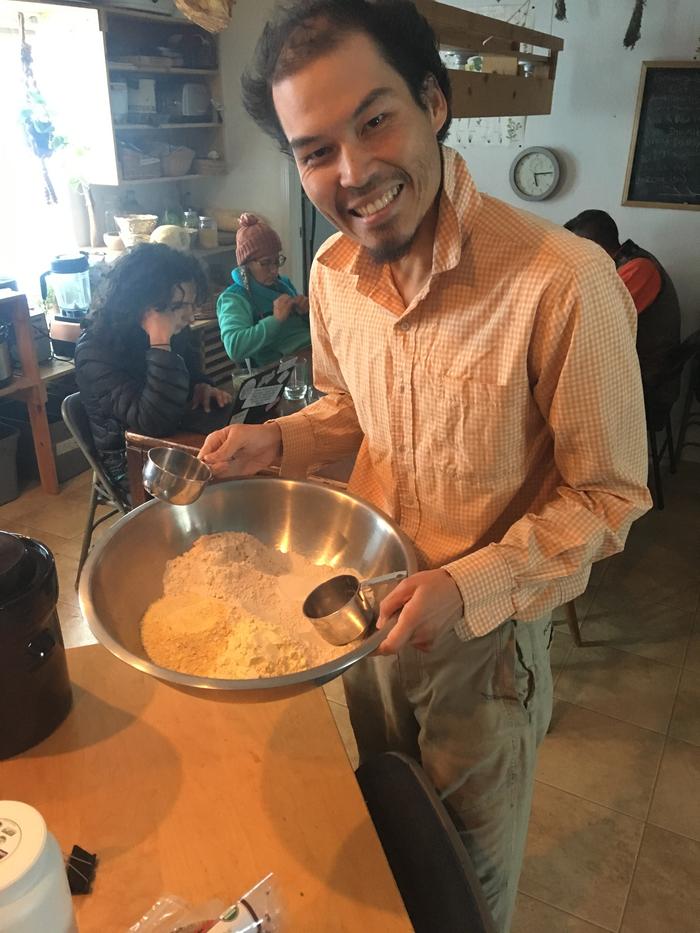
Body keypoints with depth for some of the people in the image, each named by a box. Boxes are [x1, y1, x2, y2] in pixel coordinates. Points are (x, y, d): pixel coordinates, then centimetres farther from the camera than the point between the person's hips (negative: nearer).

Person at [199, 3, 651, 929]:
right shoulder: (333, 270, -7)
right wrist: (275, 441, -10)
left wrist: (469, 587, -30)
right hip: (367, 612, 6)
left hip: (488, 635, -5)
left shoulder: (565, 282, -29)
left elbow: (609, 494, -18)